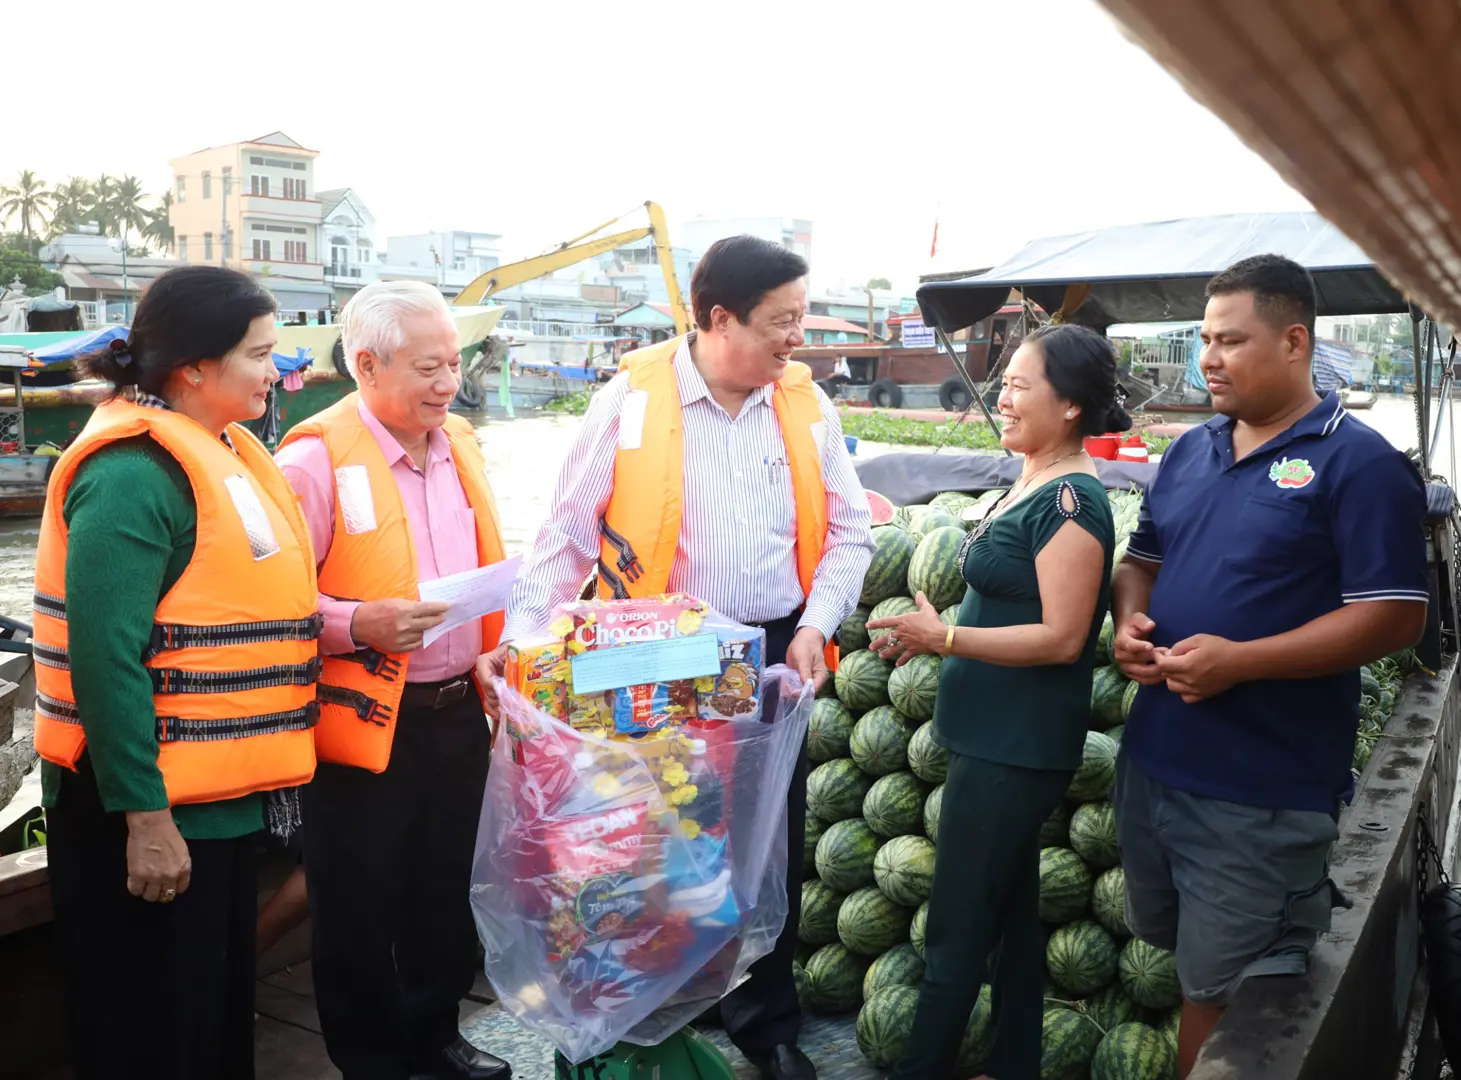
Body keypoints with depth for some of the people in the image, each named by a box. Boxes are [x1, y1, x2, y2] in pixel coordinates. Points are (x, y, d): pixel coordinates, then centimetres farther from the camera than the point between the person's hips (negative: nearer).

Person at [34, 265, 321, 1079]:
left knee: (223, 1012, 21)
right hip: (152, 811, -9)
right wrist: (144, 815, -23)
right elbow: (105, 657, -24)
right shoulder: (134, 473, -20)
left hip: (222, 795, 9)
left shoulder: (222, 452, 9)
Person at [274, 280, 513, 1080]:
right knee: (359, 910, 10)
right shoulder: (315, 459, -14)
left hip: (458, 712, 7)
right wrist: (358, 625, -29)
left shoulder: (459, 446, 8)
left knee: (444, 892, 20)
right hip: (364, 722, -6)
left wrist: (497, 648, 5)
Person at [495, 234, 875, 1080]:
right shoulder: (633, 398, -10)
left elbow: (849, 532, 7)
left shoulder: (807, 405, 0)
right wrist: (521, 638, -14)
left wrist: (816, 625, -6)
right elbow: (570, 533, -7)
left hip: (774, 654, 3)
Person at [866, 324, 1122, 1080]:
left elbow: (1061, 637, -22)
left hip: (1017, 746, -10)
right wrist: (935, 634, 7)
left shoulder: (1070, 501, -19)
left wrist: (943, 638, -22)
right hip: (995, 735, 10)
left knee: (956, 932, 2)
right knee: (1011, 909, 20)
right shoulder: (1029, 484, 10)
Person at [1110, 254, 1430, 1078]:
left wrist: (1238, 661, -24)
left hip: (1262, 789, -7)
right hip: (1154, 760, 7)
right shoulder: (1190, 452, 9)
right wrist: (1131, 620, -4)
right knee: (1188, 955, 24)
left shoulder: (1359, 463, -11)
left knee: (1222, 994, 6)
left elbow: (1396, 616, -16)